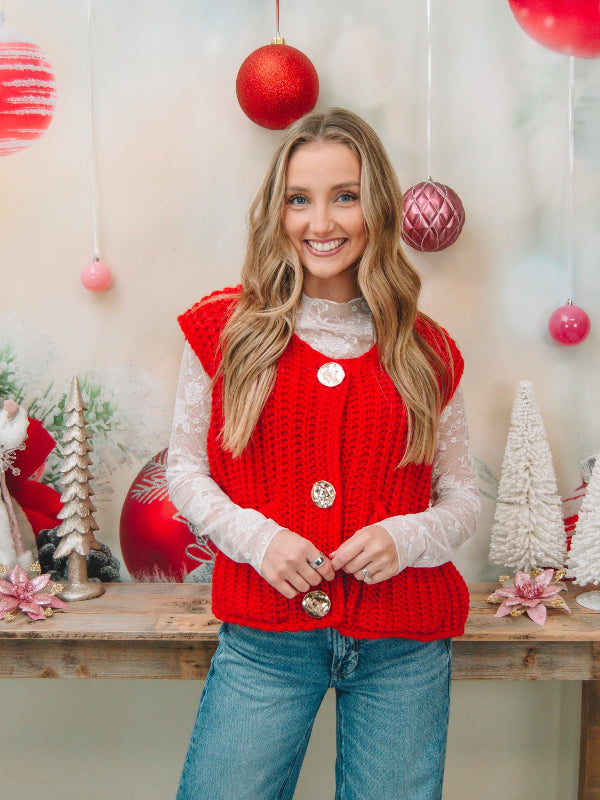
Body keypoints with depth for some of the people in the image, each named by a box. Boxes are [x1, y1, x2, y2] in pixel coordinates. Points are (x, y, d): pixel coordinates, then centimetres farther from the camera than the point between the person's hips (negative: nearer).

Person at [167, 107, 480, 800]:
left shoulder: (425, 352, 3)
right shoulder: (224, 329, 0)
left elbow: (462, 498, 7)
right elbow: (184, 468, 5)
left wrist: (406, 538, -13)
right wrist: (254, 536, -12)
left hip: (404, 650, 1)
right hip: (264, 636, 0)